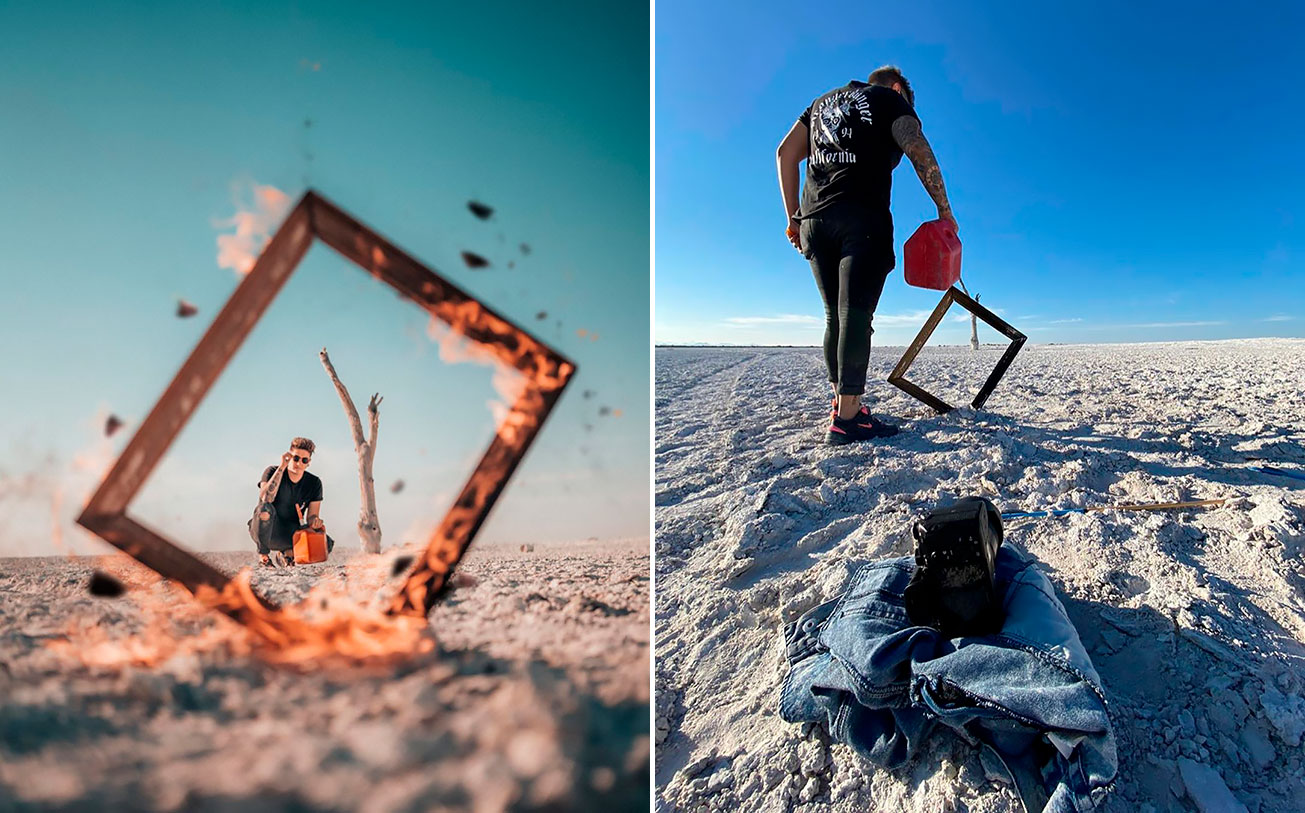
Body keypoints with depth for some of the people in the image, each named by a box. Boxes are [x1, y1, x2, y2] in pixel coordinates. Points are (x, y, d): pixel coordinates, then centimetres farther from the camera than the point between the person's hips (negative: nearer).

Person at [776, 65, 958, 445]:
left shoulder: (823, 102, 29)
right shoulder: (890, 99, 13)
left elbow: (786, 152, 19)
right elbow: (919, 151, -3)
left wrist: (793, 217, 15)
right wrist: (943, 208, 1)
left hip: (813, 219, 6)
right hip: (862, 218, -5)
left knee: (836, 316, 10)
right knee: (855, 314, -12)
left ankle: (843, 405, 8)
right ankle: (846, 418, -17)